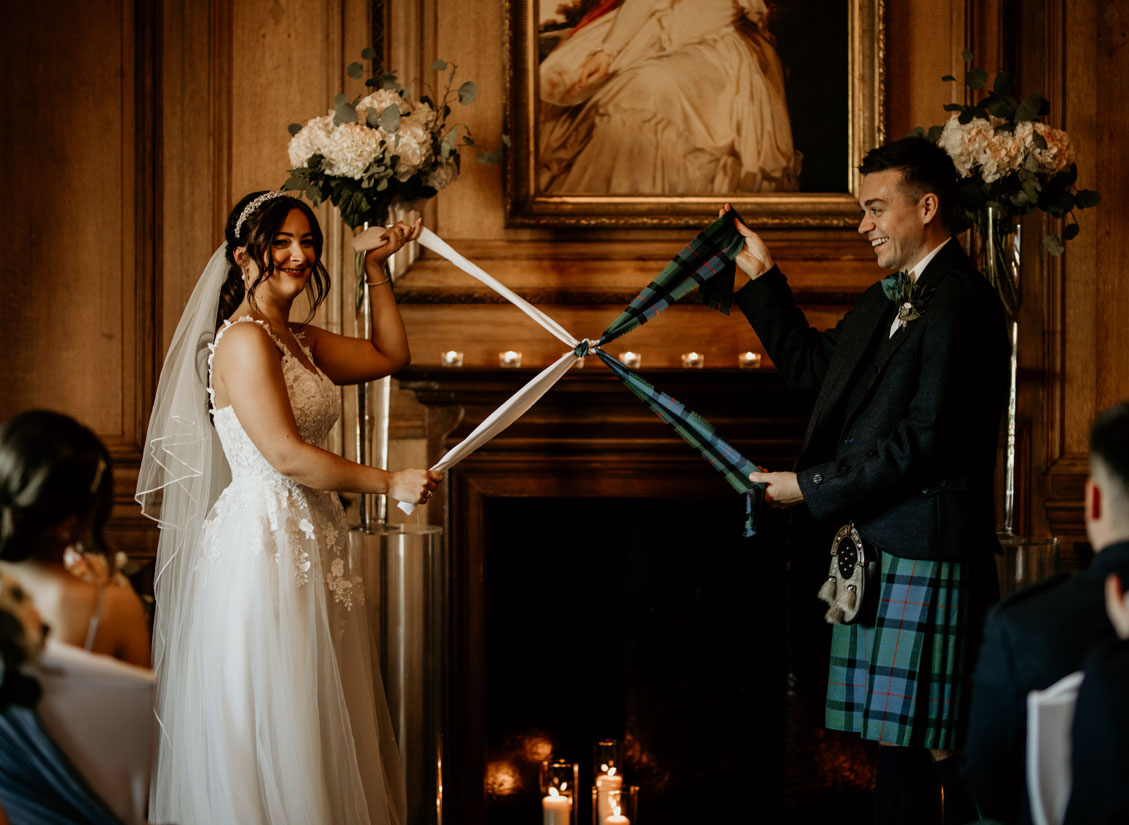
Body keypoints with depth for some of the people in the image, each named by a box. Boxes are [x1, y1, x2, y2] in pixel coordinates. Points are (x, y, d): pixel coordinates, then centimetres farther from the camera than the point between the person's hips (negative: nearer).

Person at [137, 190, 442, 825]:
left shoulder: (300, 342, 14)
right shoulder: (244, 342, -13)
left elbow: (390, 354, 27)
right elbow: (286, 456, -19)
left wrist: (377, 267, 20)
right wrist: (390, 484, -12)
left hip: (311, 545, 10)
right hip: (265, 541, -9)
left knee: (317, 733, 11)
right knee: (271, 726, -4)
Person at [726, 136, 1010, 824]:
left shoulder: (961, 302, -15)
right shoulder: (890, 298, 16)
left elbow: (926, 439, -21)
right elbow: (811, 365, 26)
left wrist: (812, 486, -15)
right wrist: (762, 277, 20)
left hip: (927, 557, -10)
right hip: (875, 548, 10)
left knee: (940, 740, -5)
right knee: (897, 734, 15)